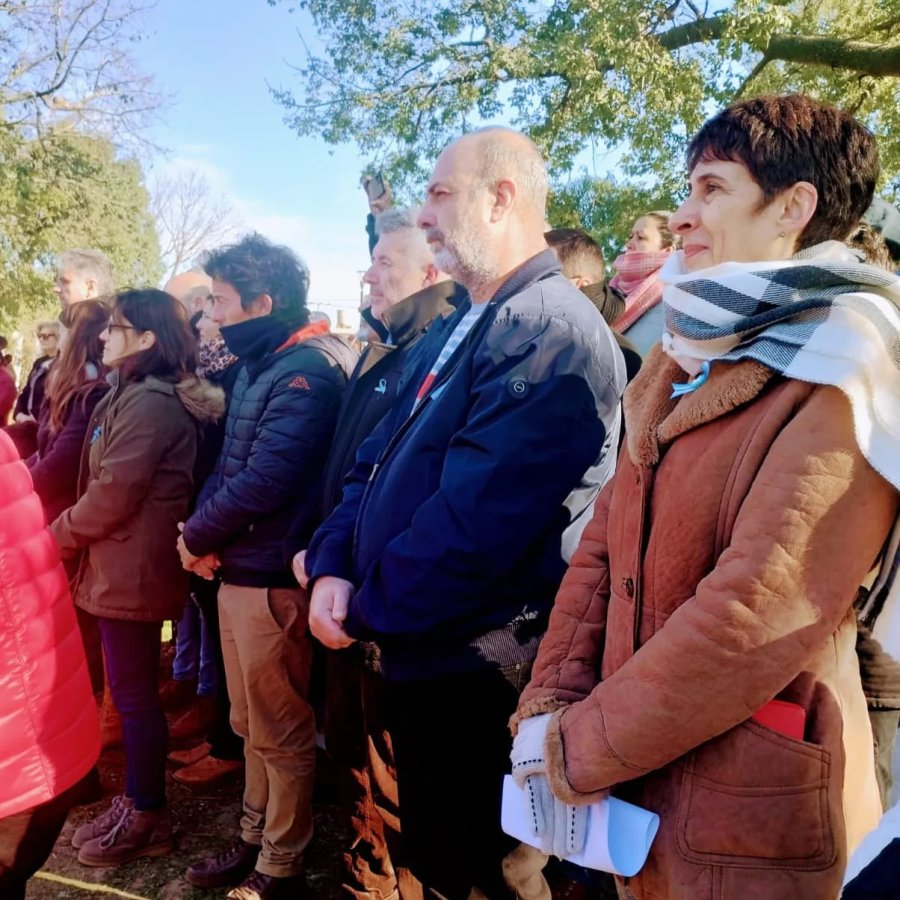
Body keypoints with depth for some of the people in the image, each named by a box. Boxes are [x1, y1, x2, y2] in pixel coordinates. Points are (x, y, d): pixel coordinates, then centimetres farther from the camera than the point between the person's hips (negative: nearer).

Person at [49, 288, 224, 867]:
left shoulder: (149, 401, -18)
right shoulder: (135, 396, 16)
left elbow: (112, 496, -20)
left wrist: (58, 535, -6)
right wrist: (71, 533, 9)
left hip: (132, 569, -10)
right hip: (123, 565, 10)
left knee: (135, 696, 3)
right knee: (133, 694, 17)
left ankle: (146, 818, 18)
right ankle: (138, 805, 31)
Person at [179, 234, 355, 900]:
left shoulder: (306, 373, -17)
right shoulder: (258, 367, 13)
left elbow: (264, 481, -24)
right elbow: (228, 466, 13)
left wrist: (196, 537, -9)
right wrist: (202, 532, -5)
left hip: (271, 580, -9)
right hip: (237, 572, 9)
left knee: (281, 734, 7)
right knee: (251, 725, 22)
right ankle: (255, 838, 39)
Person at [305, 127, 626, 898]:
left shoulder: (549, 333, -22)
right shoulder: (457, 328, 11)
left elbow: (476, 523, -28)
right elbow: (377, 459, 11)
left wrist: (366, 611, -14)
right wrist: (332, 568, -4)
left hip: (477, 674, -9)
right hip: (419, 653, 9)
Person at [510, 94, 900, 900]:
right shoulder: (687, 364, 8)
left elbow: (754, 621, -25)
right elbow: (606, 541, 3)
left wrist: (576, 752, -17)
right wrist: (550, 707, -8)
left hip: (749, 815, -6)